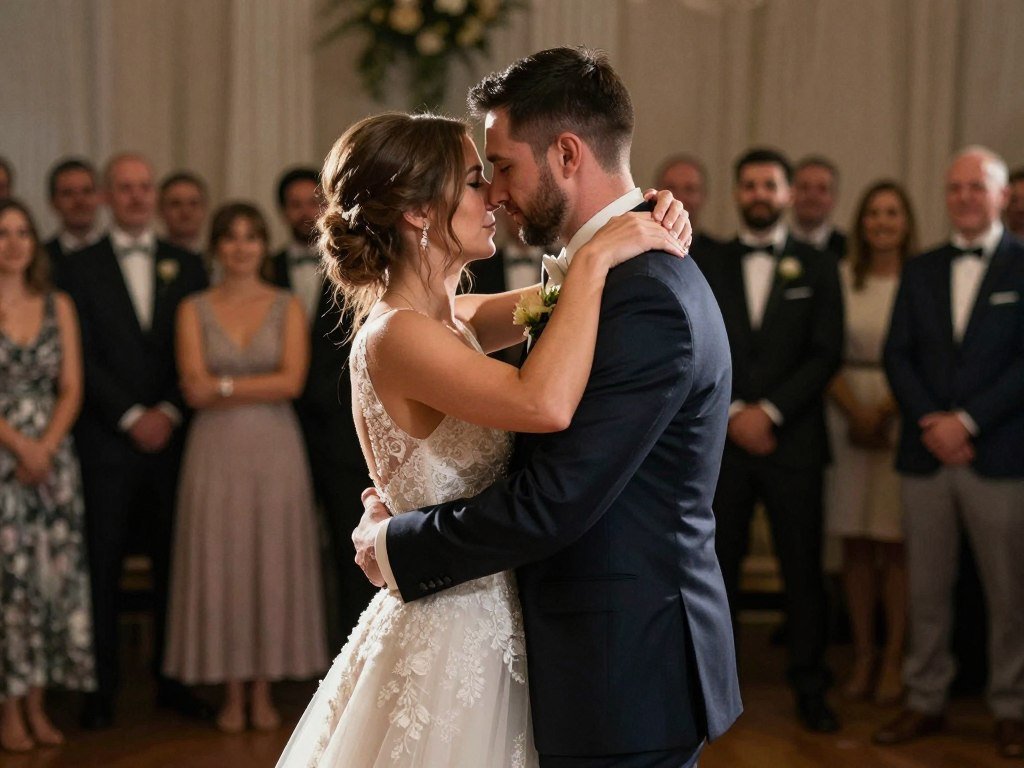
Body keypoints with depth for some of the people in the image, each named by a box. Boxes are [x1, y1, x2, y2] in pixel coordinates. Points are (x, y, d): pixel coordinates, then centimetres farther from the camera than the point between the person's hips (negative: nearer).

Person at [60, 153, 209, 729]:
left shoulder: (187, 266, 11)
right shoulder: (81, 269, 5)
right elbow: (84, 358, -2)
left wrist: (170, 412, -7)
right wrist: (131, 417, -10)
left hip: (172, 437, 2)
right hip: (108, 440, -2)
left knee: (175, 562, 5)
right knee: (103, 565, 0)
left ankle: (173, 680, 14)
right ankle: (103, 686, 7)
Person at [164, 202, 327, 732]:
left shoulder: (287, 308, 5)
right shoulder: (194, 310, 5)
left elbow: (292, 381, -8)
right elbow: (195, 389, -5)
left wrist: (225, 385, -10)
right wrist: (261, 386, -10)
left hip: (275, 448, 0)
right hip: (215, 449, 0)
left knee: (273, 562, 2)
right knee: (220, 564, 1)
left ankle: (265, 693, 11)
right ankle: (233, 694, 11)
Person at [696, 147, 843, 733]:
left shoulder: (818, 267, 7)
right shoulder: (709, 268, 11)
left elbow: (827, 354, -1)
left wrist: (769, 411, -10)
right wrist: (732, 413, -9)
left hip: (793, 441, -1)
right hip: (723, 438, 1)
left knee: (804, 568, 1)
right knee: (718, 564, 1)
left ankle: (810, 688, 10)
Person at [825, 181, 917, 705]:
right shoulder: (841, 278, 6)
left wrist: (886, 411, -12)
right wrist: (856, 412, -8)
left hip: (905, 416, -2)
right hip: (848, 413, 2)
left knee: (897, 542, -2)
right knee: (854, 541, 5)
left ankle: (894, 657, 6)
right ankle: (862, 652, 12)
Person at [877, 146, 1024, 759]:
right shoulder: (921, 271, 14)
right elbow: (897, 356, 8)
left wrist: (967, 421, -13)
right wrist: (930, 424, -7)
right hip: (927, 454, 4)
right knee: (927, 590, 7)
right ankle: (926, 702, 17)